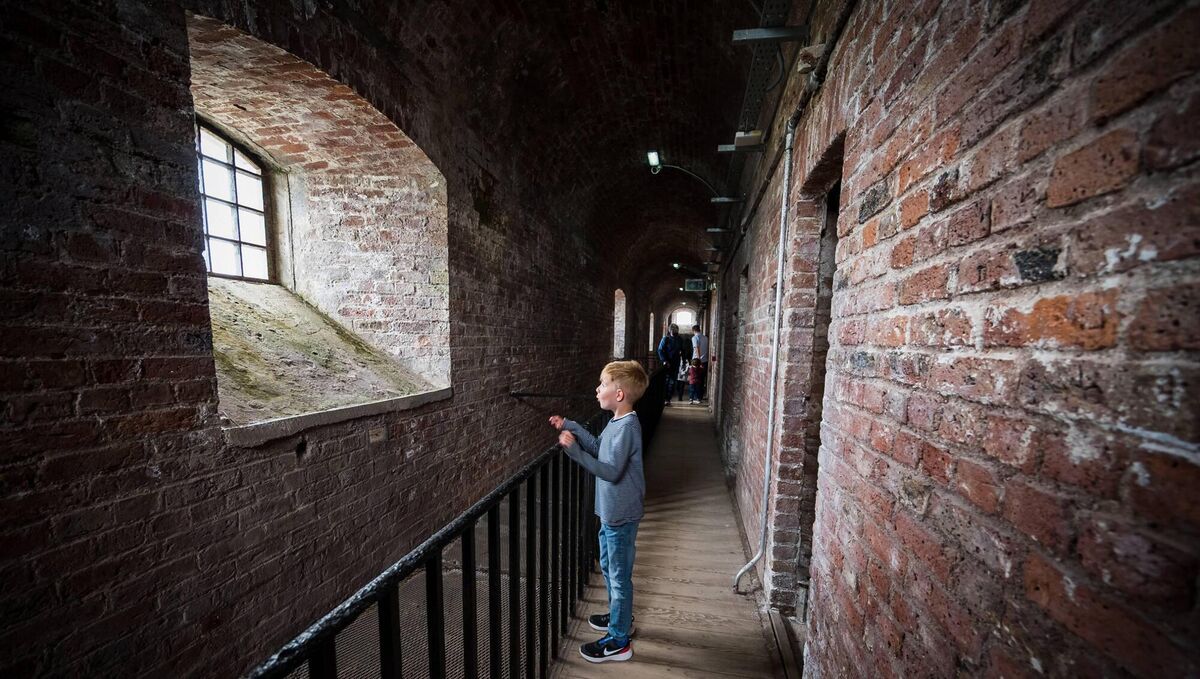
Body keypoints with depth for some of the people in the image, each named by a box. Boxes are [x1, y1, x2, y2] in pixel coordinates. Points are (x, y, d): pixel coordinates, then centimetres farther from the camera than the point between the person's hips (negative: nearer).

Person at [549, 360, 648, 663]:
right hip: (611, 512, 9)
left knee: (619, 576, 8)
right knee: (608, 566, 26)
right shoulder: (617, 422, 3)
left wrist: (575, 451, -31)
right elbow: (597, 447, 14)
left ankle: (619, 641, 27)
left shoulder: (627, 427, -26)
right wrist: (569, 426, 8)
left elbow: (611, 471, -29)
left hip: (621, 515, -9)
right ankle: (621, 616, 46)